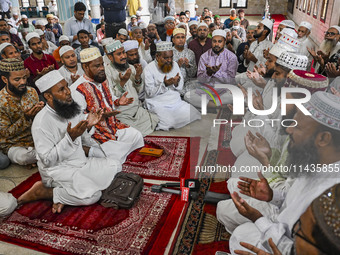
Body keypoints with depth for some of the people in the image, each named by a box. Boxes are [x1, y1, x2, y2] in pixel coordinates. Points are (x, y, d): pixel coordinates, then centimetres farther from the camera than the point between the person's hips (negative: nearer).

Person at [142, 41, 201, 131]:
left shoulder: (174, 65, 9)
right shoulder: (149, 69, -8)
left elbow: (180, 87, 10)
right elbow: (150, 93, -13)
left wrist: (176, 83, -15)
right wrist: (164, 84, -26)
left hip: (176, 102, 6)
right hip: (158, 104, -5)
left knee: (193, 115, -12)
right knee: (168, 122, -28)